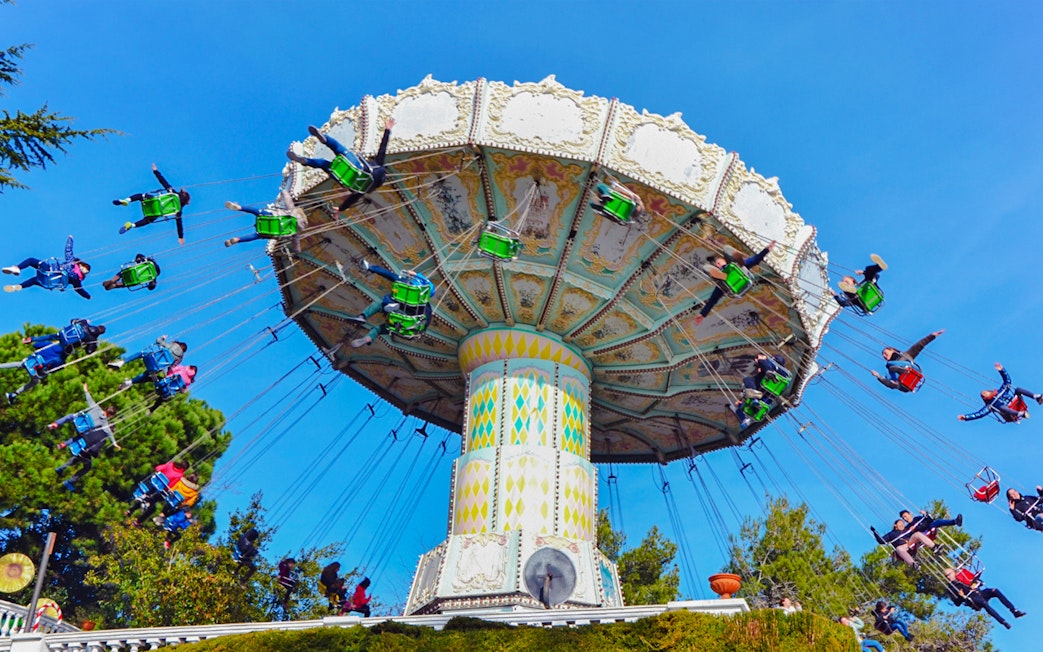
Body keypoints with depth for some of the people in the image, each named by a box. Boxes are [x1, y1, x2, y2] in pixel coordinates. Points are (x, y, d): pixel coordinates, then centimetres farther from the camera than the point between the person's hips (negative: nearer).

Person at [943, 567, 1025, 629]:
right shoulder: (949, 588, 8)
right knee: (984, 602, -36)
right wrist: (961, 596, -17)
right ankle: (1003, 622, -41)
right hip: (972, 599, -5)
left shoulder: (962, 576, 20)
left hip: (979, 593, 5)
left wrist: (975, 584, 0)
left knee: (995, 591, -21)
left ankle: (1015, 611, -23)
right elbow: (957, 603, 2)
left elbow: (978, 581, 23)